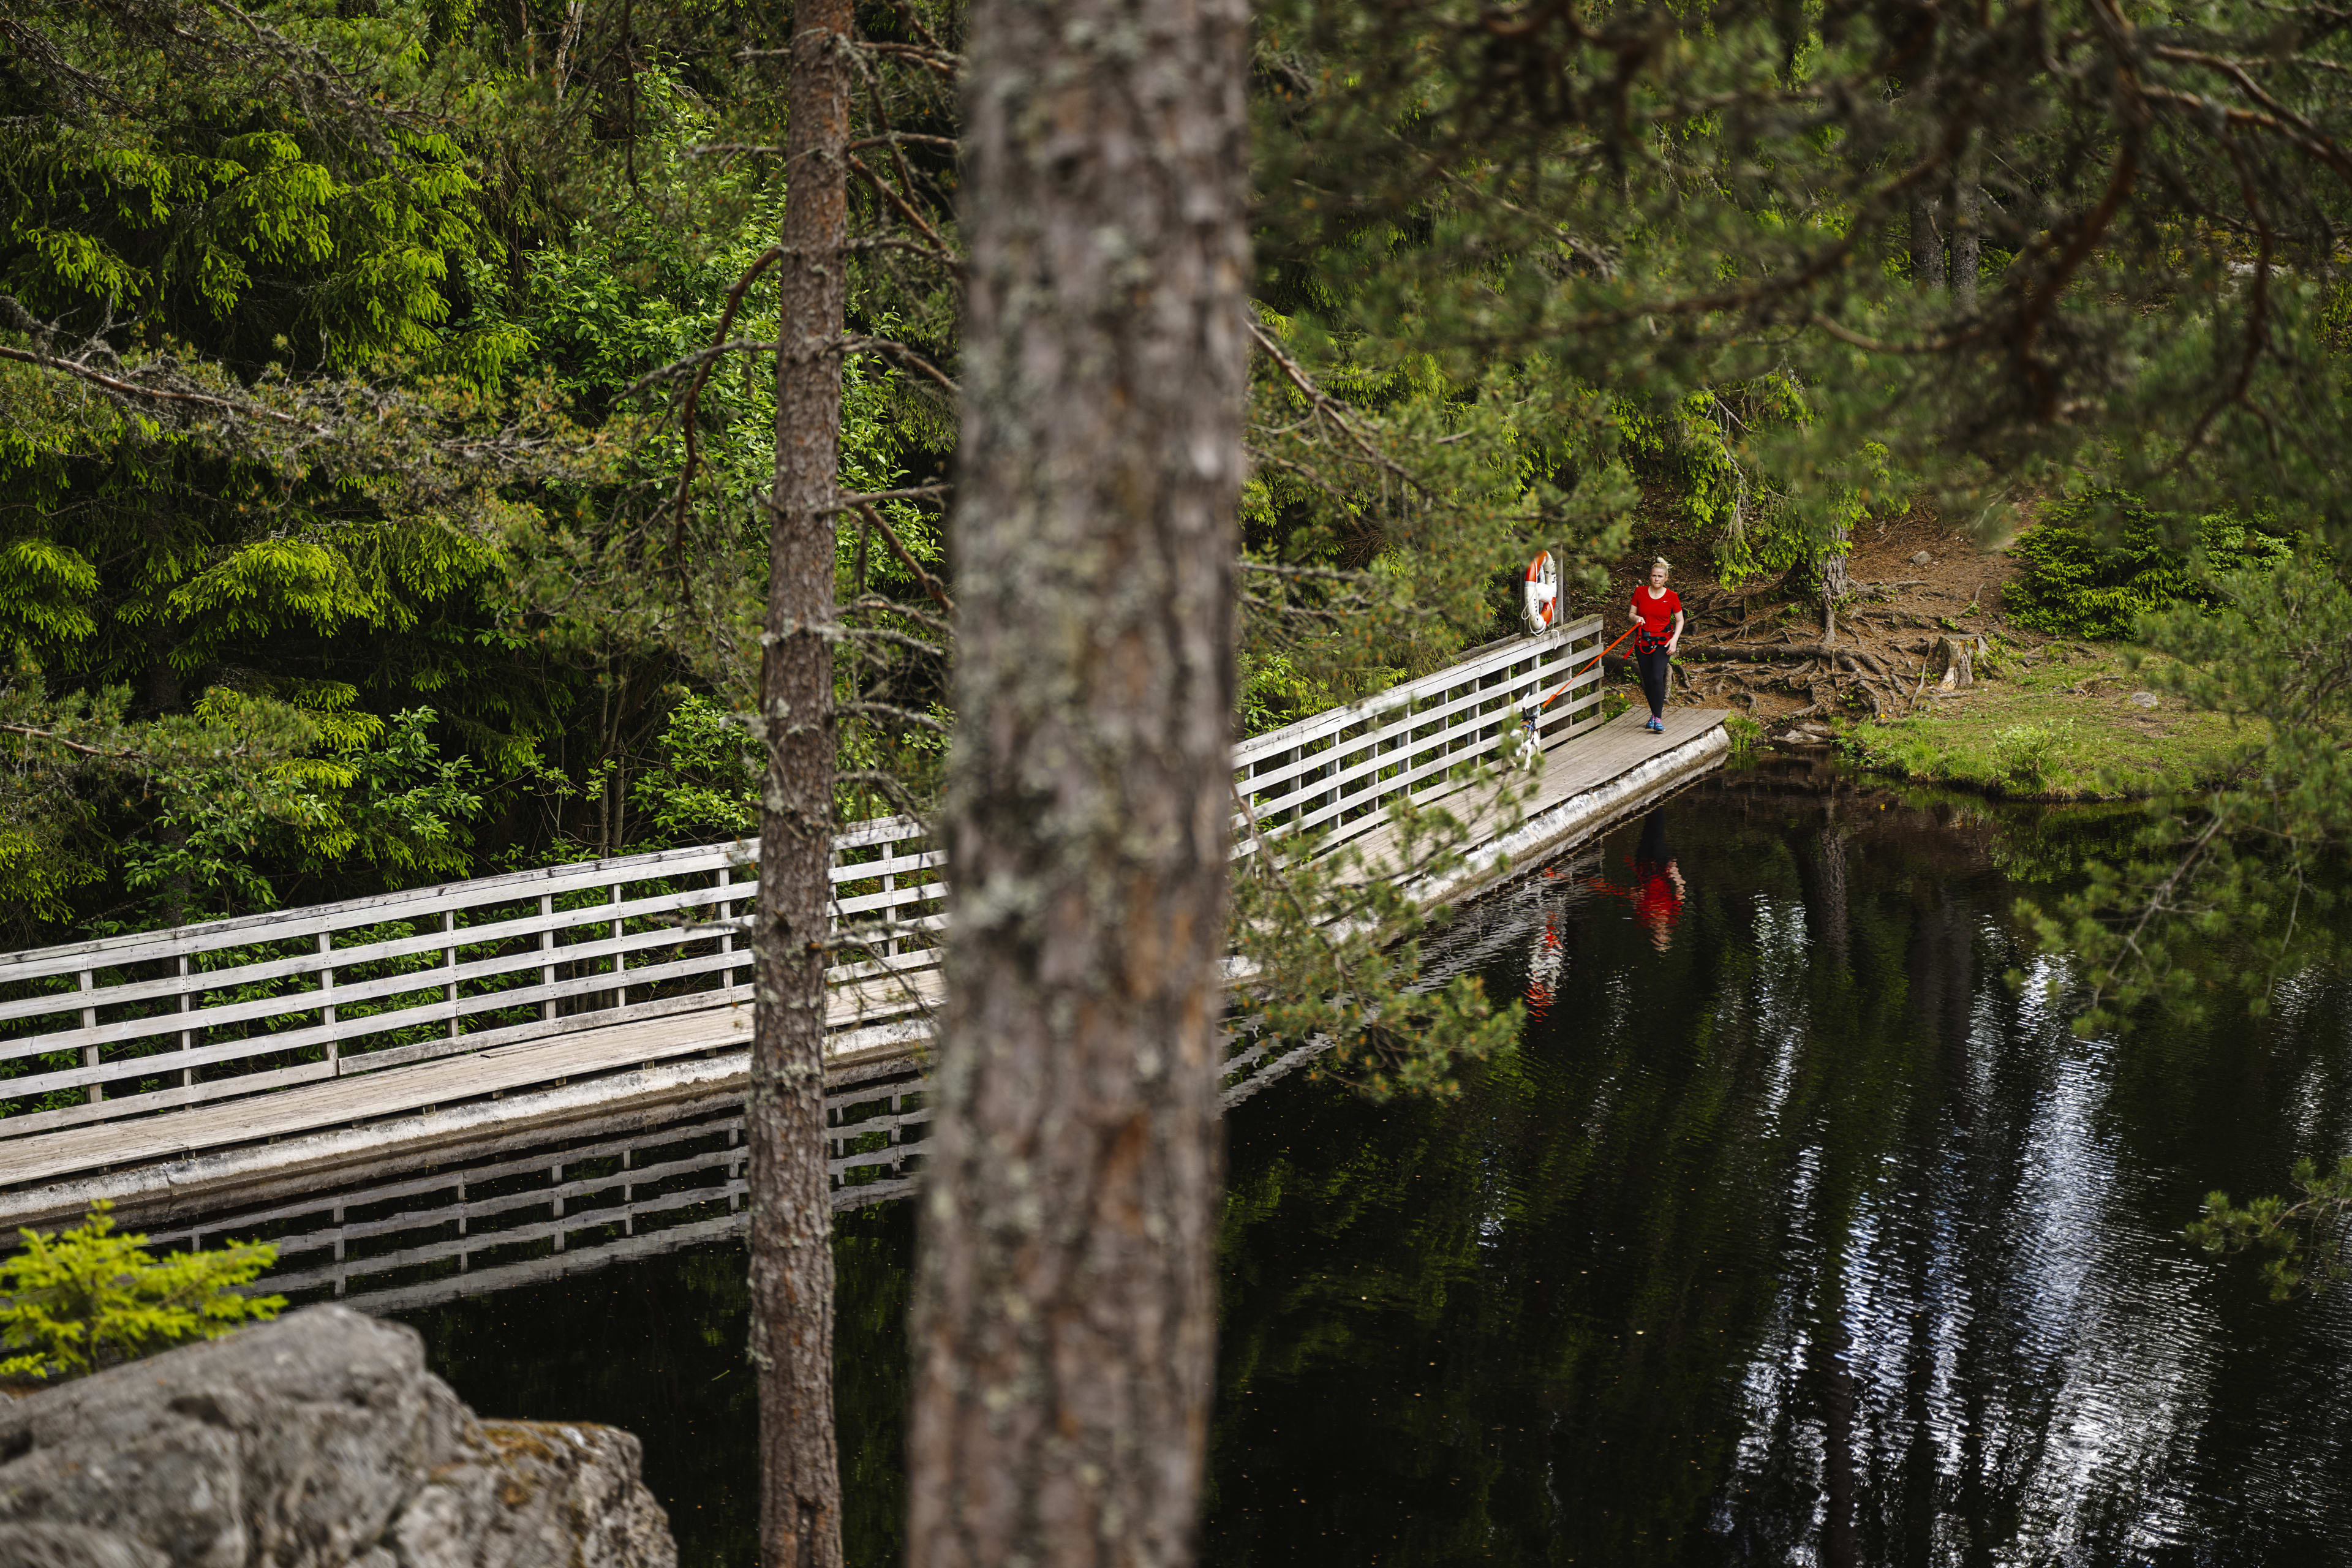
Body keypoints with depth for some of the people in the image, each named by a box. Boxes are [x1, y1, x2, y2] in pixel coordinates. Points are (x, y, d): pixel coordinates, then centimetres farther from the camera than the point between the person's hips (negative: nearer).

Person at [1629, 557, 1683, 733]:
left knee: (1657, 678, -18)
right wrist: (1636, 618, -12)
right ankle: (1654, 714, 24)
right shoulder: (1640, 593, 2)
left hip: (1662, 643, -3)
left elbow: (1680, 621, 6)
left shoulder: (1672, 597, -2)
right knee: (1647, 681, 6)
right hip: (1642, 642, 3)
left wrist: (1675, 639, -9)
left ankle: (1658, 719, -13)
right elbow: (1632, 614, 12)